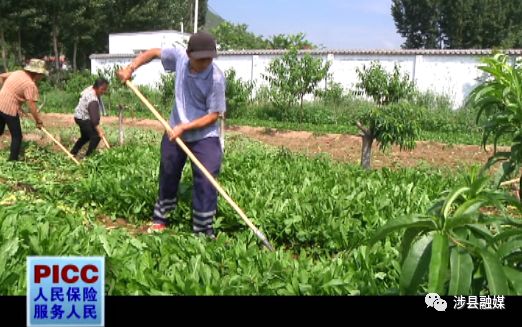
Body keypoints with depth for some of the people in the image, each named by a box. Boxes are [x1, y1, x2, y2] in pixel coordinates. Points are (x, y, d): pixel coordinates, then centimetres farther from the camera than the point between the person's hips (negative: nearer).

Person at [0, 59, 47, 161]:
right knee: (17, 136, 6)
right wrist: (39, 121, -8)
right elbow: (32, 107, -18)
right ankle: (13, 160, 10)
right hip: (10, 109, -8)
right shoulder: (30, 85, -16)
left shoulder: (17, 73, 8)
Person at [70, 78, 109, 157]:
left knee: (85, 137, 26)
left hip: (81, 117, 11)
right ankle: (88, 156, -13)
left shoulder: (91, 88, -5)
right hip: (83, 119, -11)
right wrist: (99, 130, -47)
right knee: (96, 136, -20)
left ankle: (72, 153, 39)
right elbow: (94, 116, -41)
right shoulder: (93, 100, -34)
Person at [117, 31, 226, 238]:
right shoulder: (179, 56, -13)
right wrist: (131, 68, -5)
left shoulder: (216, 78, -24)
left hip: (204, 136, -4)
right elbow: (153, 52, 6)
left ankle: (203, 230, 4)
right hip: (175, 131, 5)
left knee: (206, 182, -10)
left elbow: (214, 114, -19)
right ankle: (159, 219, 36)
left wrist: (184, 127, -24)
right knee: (167, 176, 17)